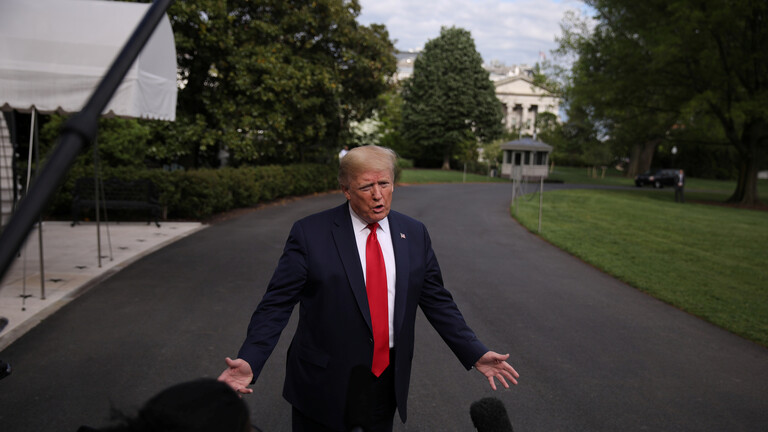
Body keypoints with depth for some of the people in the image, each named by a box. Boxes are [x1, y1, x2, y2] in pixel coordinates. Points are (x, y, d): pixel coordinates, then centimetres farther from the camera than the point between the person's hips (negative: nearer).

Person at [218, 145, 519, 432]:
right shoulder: (310, 233, -11)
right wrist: (249, 360, -24)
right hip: (325, 383, -3)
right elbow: (277, 304, -11)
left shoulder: (414, 234, 0)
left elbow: (437, 301, 6)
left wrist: (475, 354, 0)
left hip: (389, 378, 3)